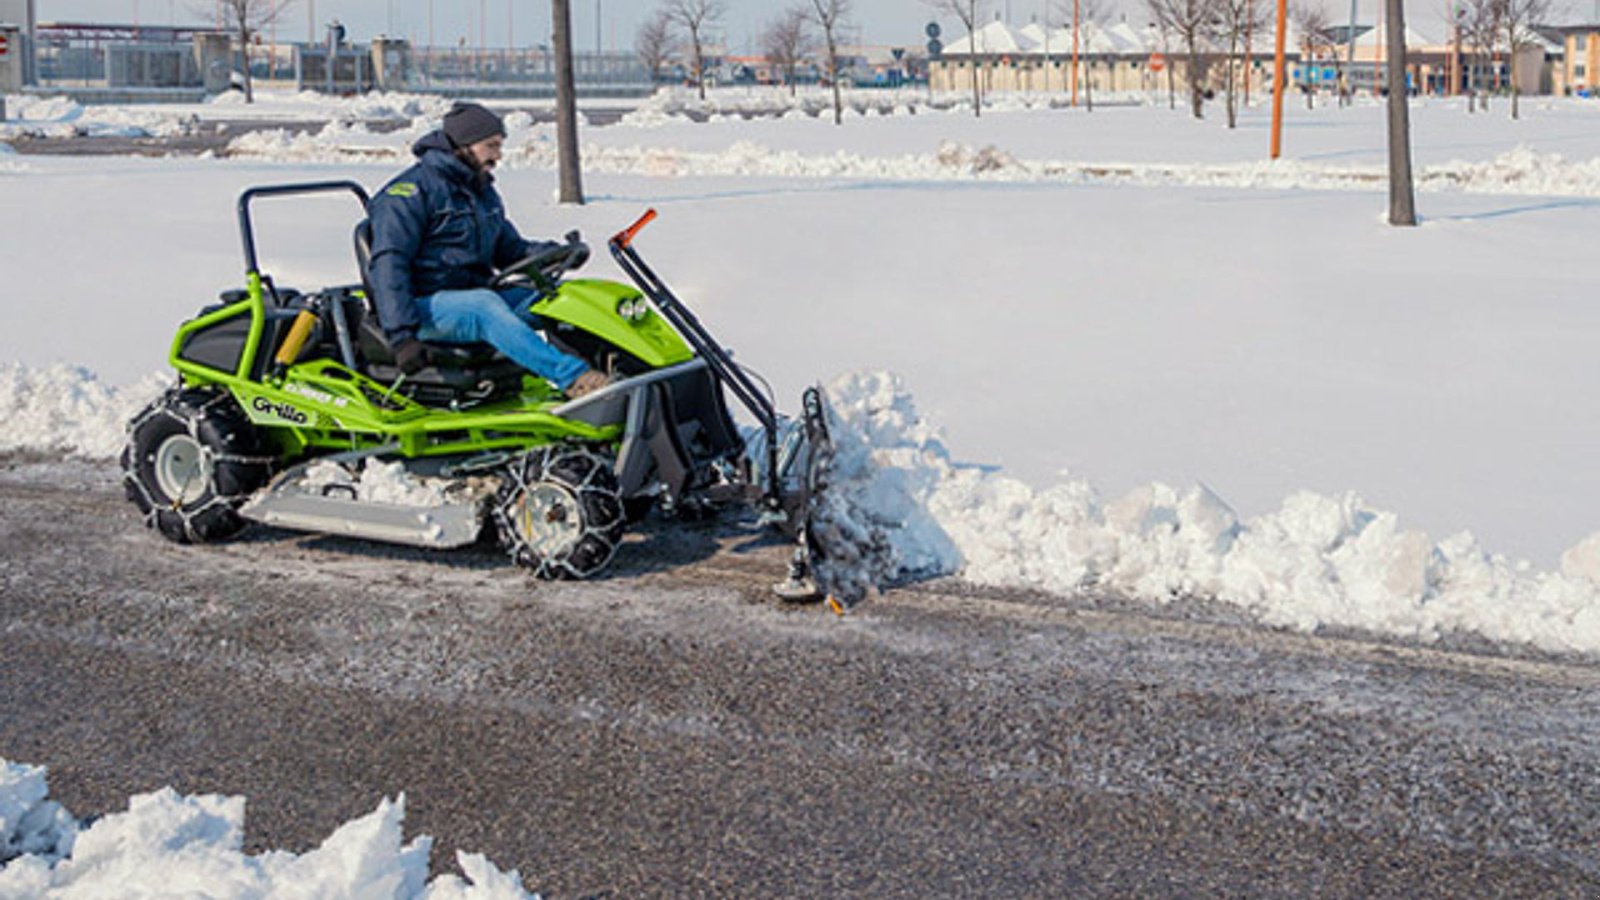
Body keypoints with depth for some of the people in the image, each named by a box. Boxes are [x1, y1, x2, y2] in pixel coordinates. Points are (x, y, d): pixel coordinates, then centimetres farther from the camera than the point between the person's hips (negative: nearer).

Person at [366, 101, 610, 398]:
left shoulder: (484, 193, 20)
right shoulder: (412, 191, -7)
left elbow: (509, 248, 22)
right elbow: (388, 264, -14)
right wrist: (401, 335, -25)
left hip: (476, 297, 8)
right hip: (425, 305, -8)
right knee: (486, 305, -37)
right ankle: (573, 378, -52)